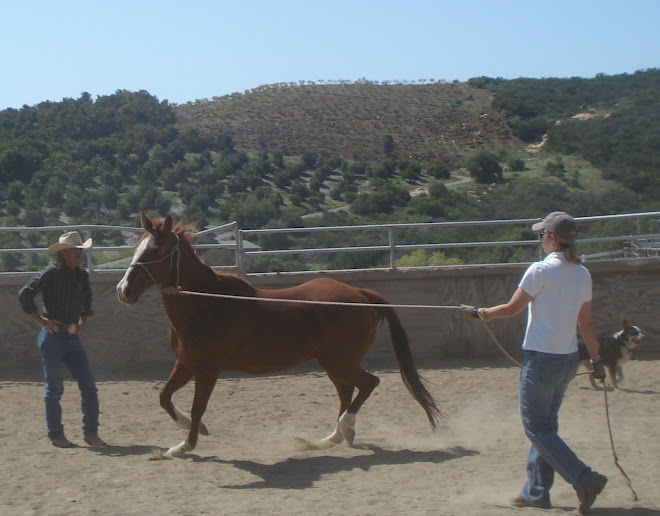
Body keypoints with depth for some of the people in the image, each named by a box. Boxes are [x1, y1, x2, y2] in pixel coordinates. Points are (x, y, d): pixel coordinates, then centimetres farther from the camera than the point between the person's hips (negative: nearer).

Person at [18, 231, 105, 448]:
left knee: (89, 386, 2)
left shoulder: (82, 275, 9)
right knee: (55, 388, 1)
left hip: (73, 336, 6)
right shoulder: (51, 274, -10)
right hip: (53, 335, -6)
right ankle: (56, 435, 12)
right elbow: (25, 294, -17)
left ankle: (91, 432, 10)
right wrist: (40, 320, -14)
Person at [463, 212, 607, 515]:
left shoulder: (541, 270, -15)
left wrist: (480, 313, 8)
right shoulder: (583, 274, 5)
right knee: (546, 424, 17)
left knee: (537, 428, 1)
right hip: (568, 360, 8)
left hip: (540, 359, -8)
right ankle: (537, 491, 24)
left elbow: (512, 309, -8)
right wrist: (596, 360, 19)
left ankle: (585, 480, -9)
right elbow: (586, 323, 10)